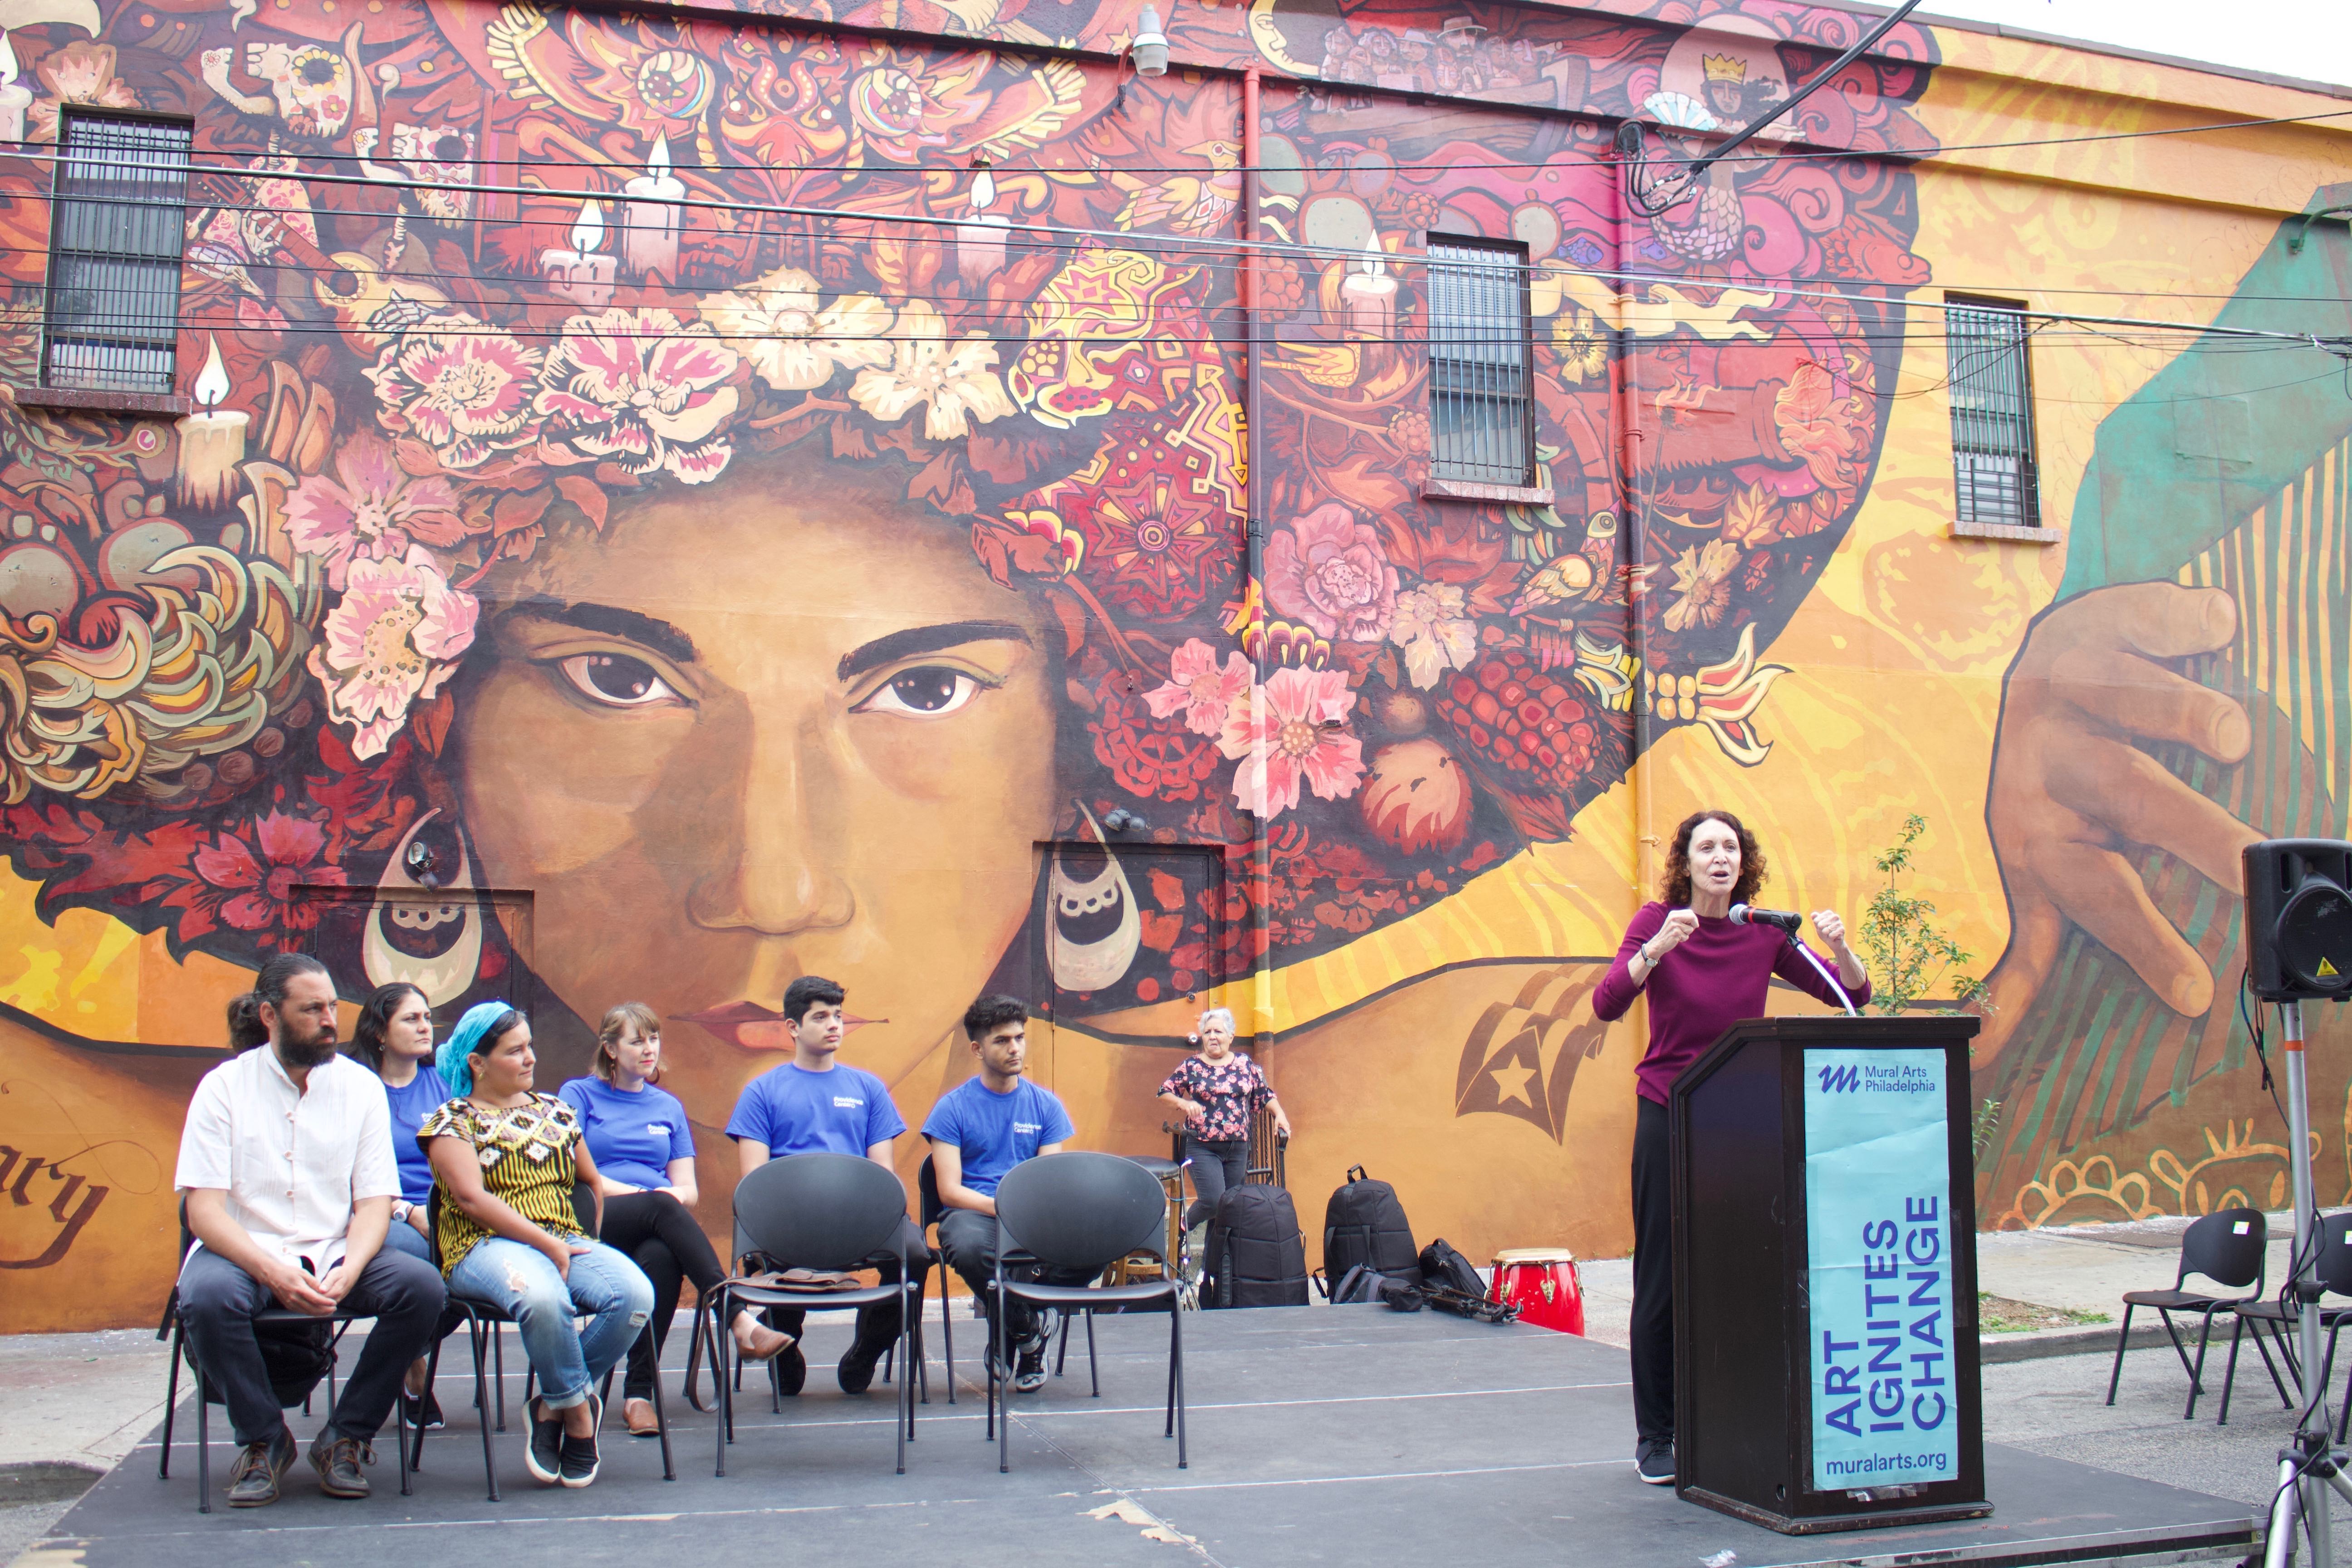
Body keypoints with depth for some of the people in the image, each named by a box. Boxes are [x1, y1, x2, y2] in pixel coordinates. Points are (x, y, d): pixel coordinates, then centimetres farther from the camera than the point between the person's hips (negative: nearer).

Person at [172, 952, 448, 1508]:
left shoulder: (360, 1086, 5)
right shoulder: (225, 1086, -2)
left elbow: (375, 1202, 0)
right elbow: (204, 1210, -10)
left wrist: (348, 1271, -21)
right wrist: (274, 1273, -26)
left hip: (335, 1253, 2)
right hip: (246, 1252, -2)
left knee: (422, 1288, -24)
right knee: (206, 1295, -35)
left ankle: (345, 1438, -5)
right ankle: (264, 1438, -8)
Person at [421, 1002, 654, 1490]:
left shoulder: (554, 1111, 22)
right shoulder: (452, 1121, 6)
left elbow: (594, 1183, 25)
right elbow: (472, 1198, -8)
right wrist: (549, 1246, -14)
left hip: (566, 1241, 5)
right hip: (486, 1247, -5)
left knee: (635, 1294, -27)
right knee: (542, 1296, -40)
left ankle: (555, 1406, -10)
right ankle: (578, 1412, -15)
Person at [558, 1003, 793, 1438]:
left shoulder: (668, 1107, 23)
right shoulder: (578, 1095, 13)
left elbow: (686, 1188, 17)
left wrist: (676, 1193, -8)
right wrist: (639, 1193, -12)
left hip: (656, 1229, 3)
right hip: (593, 1222, -3)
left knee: (662, 1256, -36)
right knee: (662, 1207, -36)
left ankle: (639, 1393, -35)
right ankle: (742, 1322, -47)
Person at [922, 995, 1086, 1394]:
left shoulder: (1045, 1104, 13)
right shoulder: (954, 1107, 5)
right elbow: (949, 1190, -4)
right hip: (974, 1211, -2)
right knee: (968, 1247, -40)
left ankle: (1011, 1329, -1)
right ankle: (1027, 1331, -8)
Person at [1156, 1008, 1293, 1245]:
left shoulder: (1245, 1064, 6)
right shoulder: (1191, 1066, 0)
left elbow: (1265, 1092, 12)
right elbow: (1164, 1092, 1)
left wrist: (1279, 1114, -5)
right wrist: (1184, 1103, -18)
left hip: (1238, 1148, 4)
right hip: (1203, 1148, -3)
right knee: (1213, 1201, -17)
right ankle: (1186, 1225, 13)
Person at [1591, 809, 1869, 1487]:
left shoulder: (1764, 934, 2)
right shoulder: (1657, 921, -6)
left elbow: (1853, 997, 2)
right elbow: (1607, 1003, -20)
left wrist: (1840, 947, -17)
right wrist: (1657, 949, -34)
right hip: (1668, 1117, -2)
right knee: (1663, 1278, 0)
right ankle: (1655, 1436, 12)